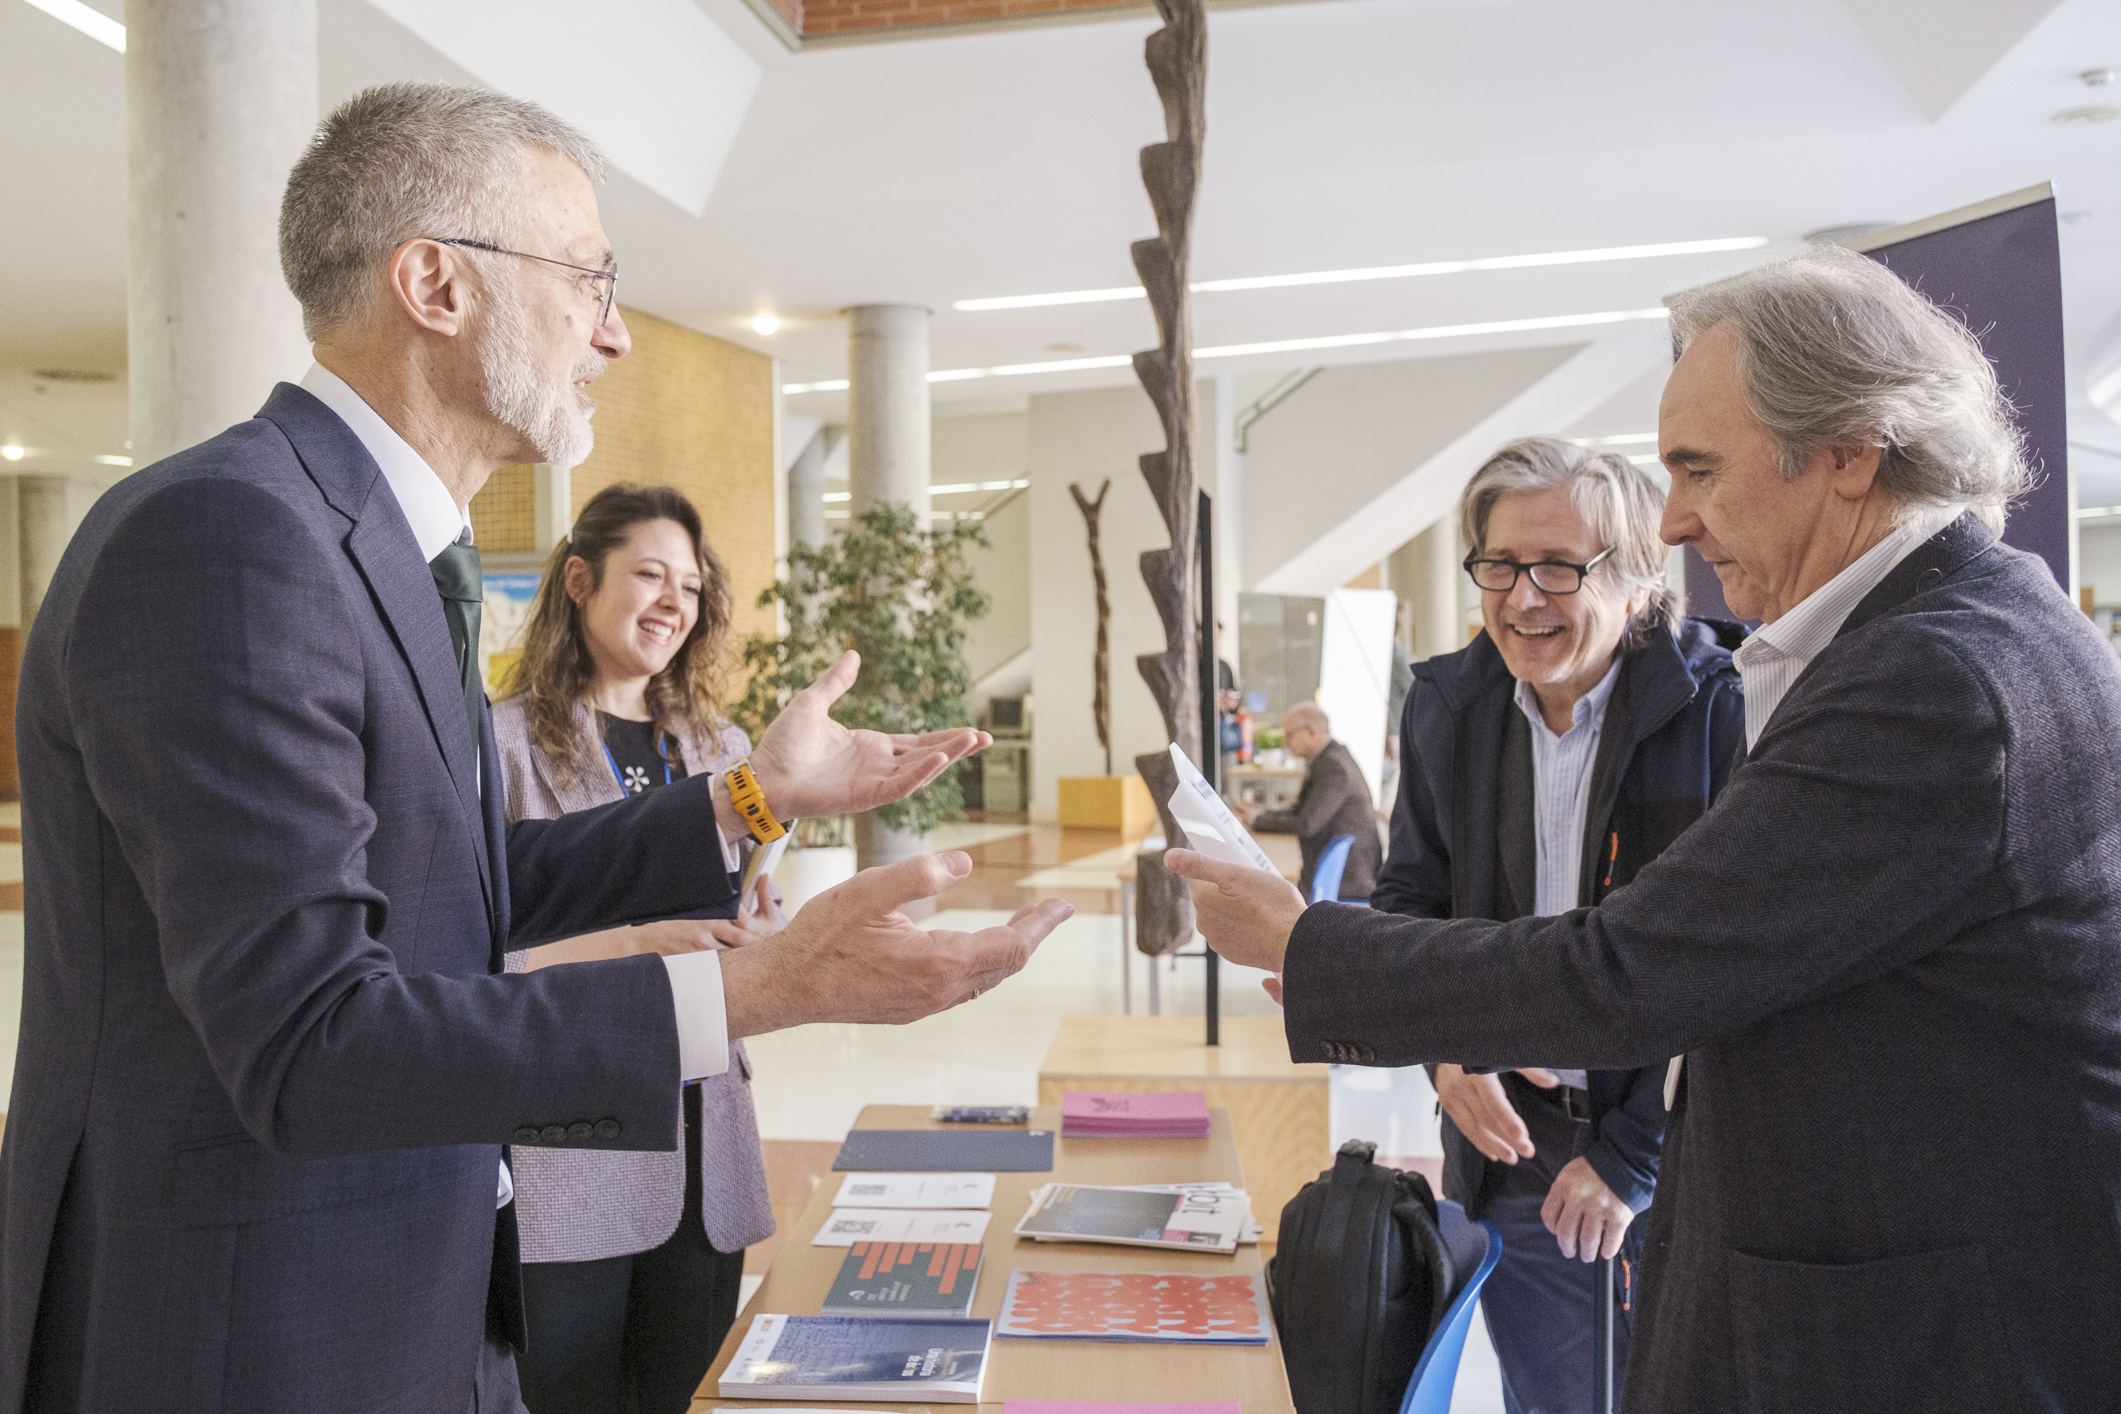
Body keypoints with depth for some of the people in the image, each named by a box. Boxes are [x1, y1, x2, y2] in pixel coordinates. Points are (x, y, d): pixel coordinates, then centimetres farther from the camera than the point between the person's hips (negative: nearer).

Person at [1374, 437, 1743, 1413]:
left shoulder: (1722, 709, -15)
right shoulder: (1448, 705, 0)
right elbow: (1409, 893, 8)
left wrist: (1634, 1158, -15)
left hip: (1681, 1168, -4)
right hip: (1512, 1149, 4)